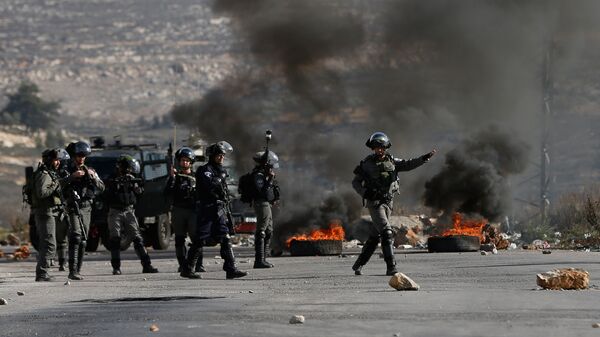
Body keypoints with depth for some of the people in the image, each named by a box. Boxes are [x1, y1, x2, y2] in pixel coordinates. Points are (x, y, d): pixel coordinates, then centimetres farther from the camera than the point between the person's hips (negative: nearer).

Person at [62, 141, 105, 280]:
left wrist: (93, 177, -9)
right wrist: (71, 177, -22)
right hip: (73, 207, -5)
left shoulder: (90, 171, 13)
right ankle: (72, 270, -25)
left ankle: (77, 271, 11)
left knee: (83, 240, 4)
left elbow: (101, 188, 6)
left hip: (86, 208, 5)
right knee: (75, 236, -19)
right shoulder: (67, 170, 1)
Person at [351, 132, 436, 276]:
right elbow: (355, 182, 1)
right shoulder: (367, 164, -4)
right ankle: (391, 267, -22)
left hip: (388, 203, 5)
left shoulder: (391, 161, 6)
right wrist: (365, 194, -16)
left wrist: (424, 158, -16)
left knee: (375, 236, 13)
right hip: (374, 203, -5)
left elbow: (408, 165, -3)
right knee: (386, 232, -18)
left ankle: (358, 265, 27)